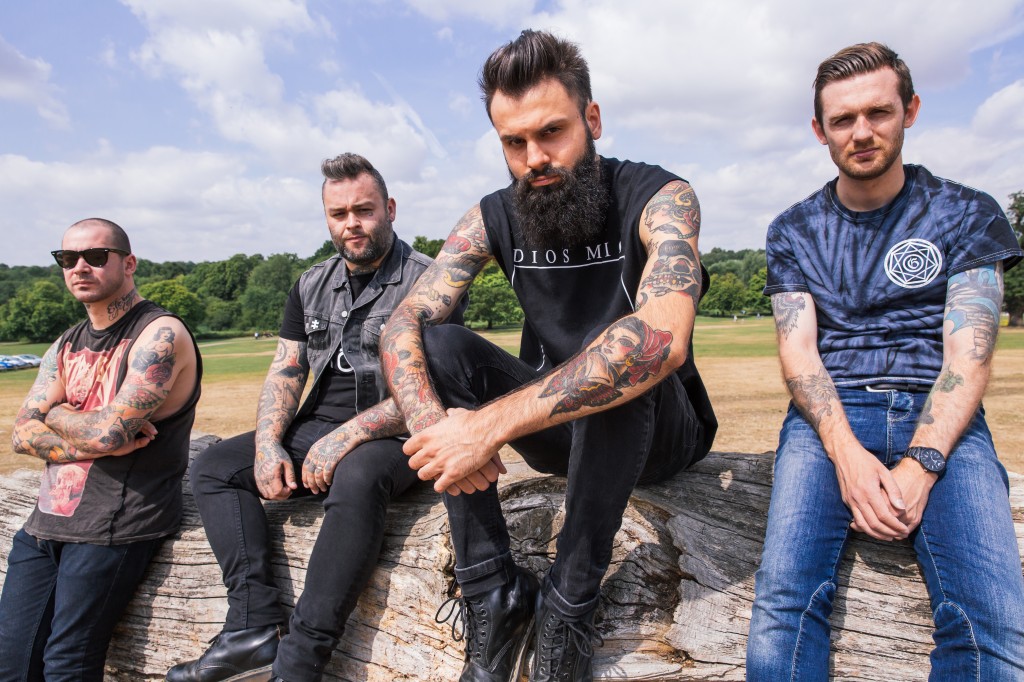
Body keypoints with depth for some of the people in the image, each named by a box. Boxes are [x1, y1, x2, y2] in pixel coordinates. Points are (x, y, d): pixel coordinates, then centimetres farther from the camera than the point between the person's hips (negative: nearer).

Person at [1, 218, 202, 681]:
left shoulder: (161, 334, -11)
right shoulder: (67, 345, 15)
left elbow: (108, 431, -20)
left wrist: (54, 413, 0)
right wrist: (100, 441, -12)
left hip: (114, 527, -7)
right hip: (45, 520, 7)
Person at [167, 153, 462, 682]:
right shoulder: (311, 286, 14)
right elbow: (285, 372, 10)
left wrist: (347, 437, -24)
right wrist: (268, 444, -7)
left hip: (389, 437, -7)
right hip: (315, 430, 7)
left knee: (356, 479, -37)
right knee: (212, 467, -5)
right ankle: (256, 624, -16)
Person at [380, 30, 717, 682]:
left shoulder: (660, 198, -20)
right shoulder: (495, 217, -5)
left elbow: (663, 335, -40)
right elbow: (404, 324, -13)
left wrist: (491, 424, -43)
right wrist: (432, 423, -35)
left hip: (663, 429, -4)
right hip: (559, 427, 5)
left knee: (621, 368, -37)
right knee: (441, 345, -17)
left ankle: (570, 610, -18)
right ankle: (495, 597, -15)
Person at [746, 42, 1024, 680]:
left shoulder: (968, 215, 11)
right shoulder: (794, 231, 14)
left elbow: (968, 356, 0)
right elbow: (798, 353, 3)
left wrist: (919, 465, -17)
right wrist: (847, 454, -15)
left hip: (939, 416, 0)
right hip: (830, 414, 0)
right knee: (783, 600, -26)